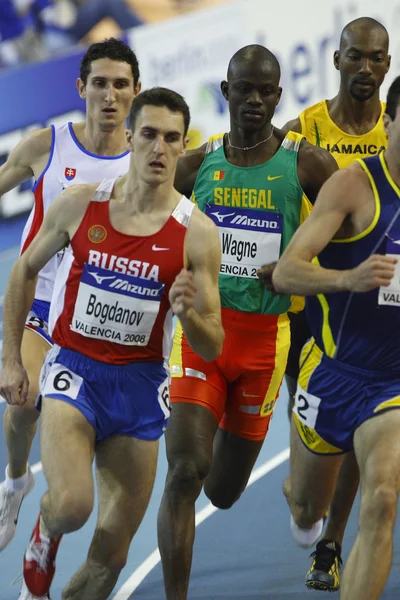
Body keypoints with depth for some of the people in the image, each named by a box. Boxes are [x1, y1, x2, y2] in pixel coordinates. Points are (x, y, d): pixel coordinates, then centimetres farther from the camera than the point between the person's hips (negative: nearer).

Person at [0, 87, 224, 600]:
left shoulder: (196, 232, -8)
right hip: (73, 368, -1)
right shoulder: (79, 204, -5)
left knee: (111, 554, 6)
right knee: (72, 505, -26)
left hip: (140, 384, 1)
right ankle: (46, 532, 10)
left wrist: (187, 313, -26)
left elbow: (213, 348, -4)